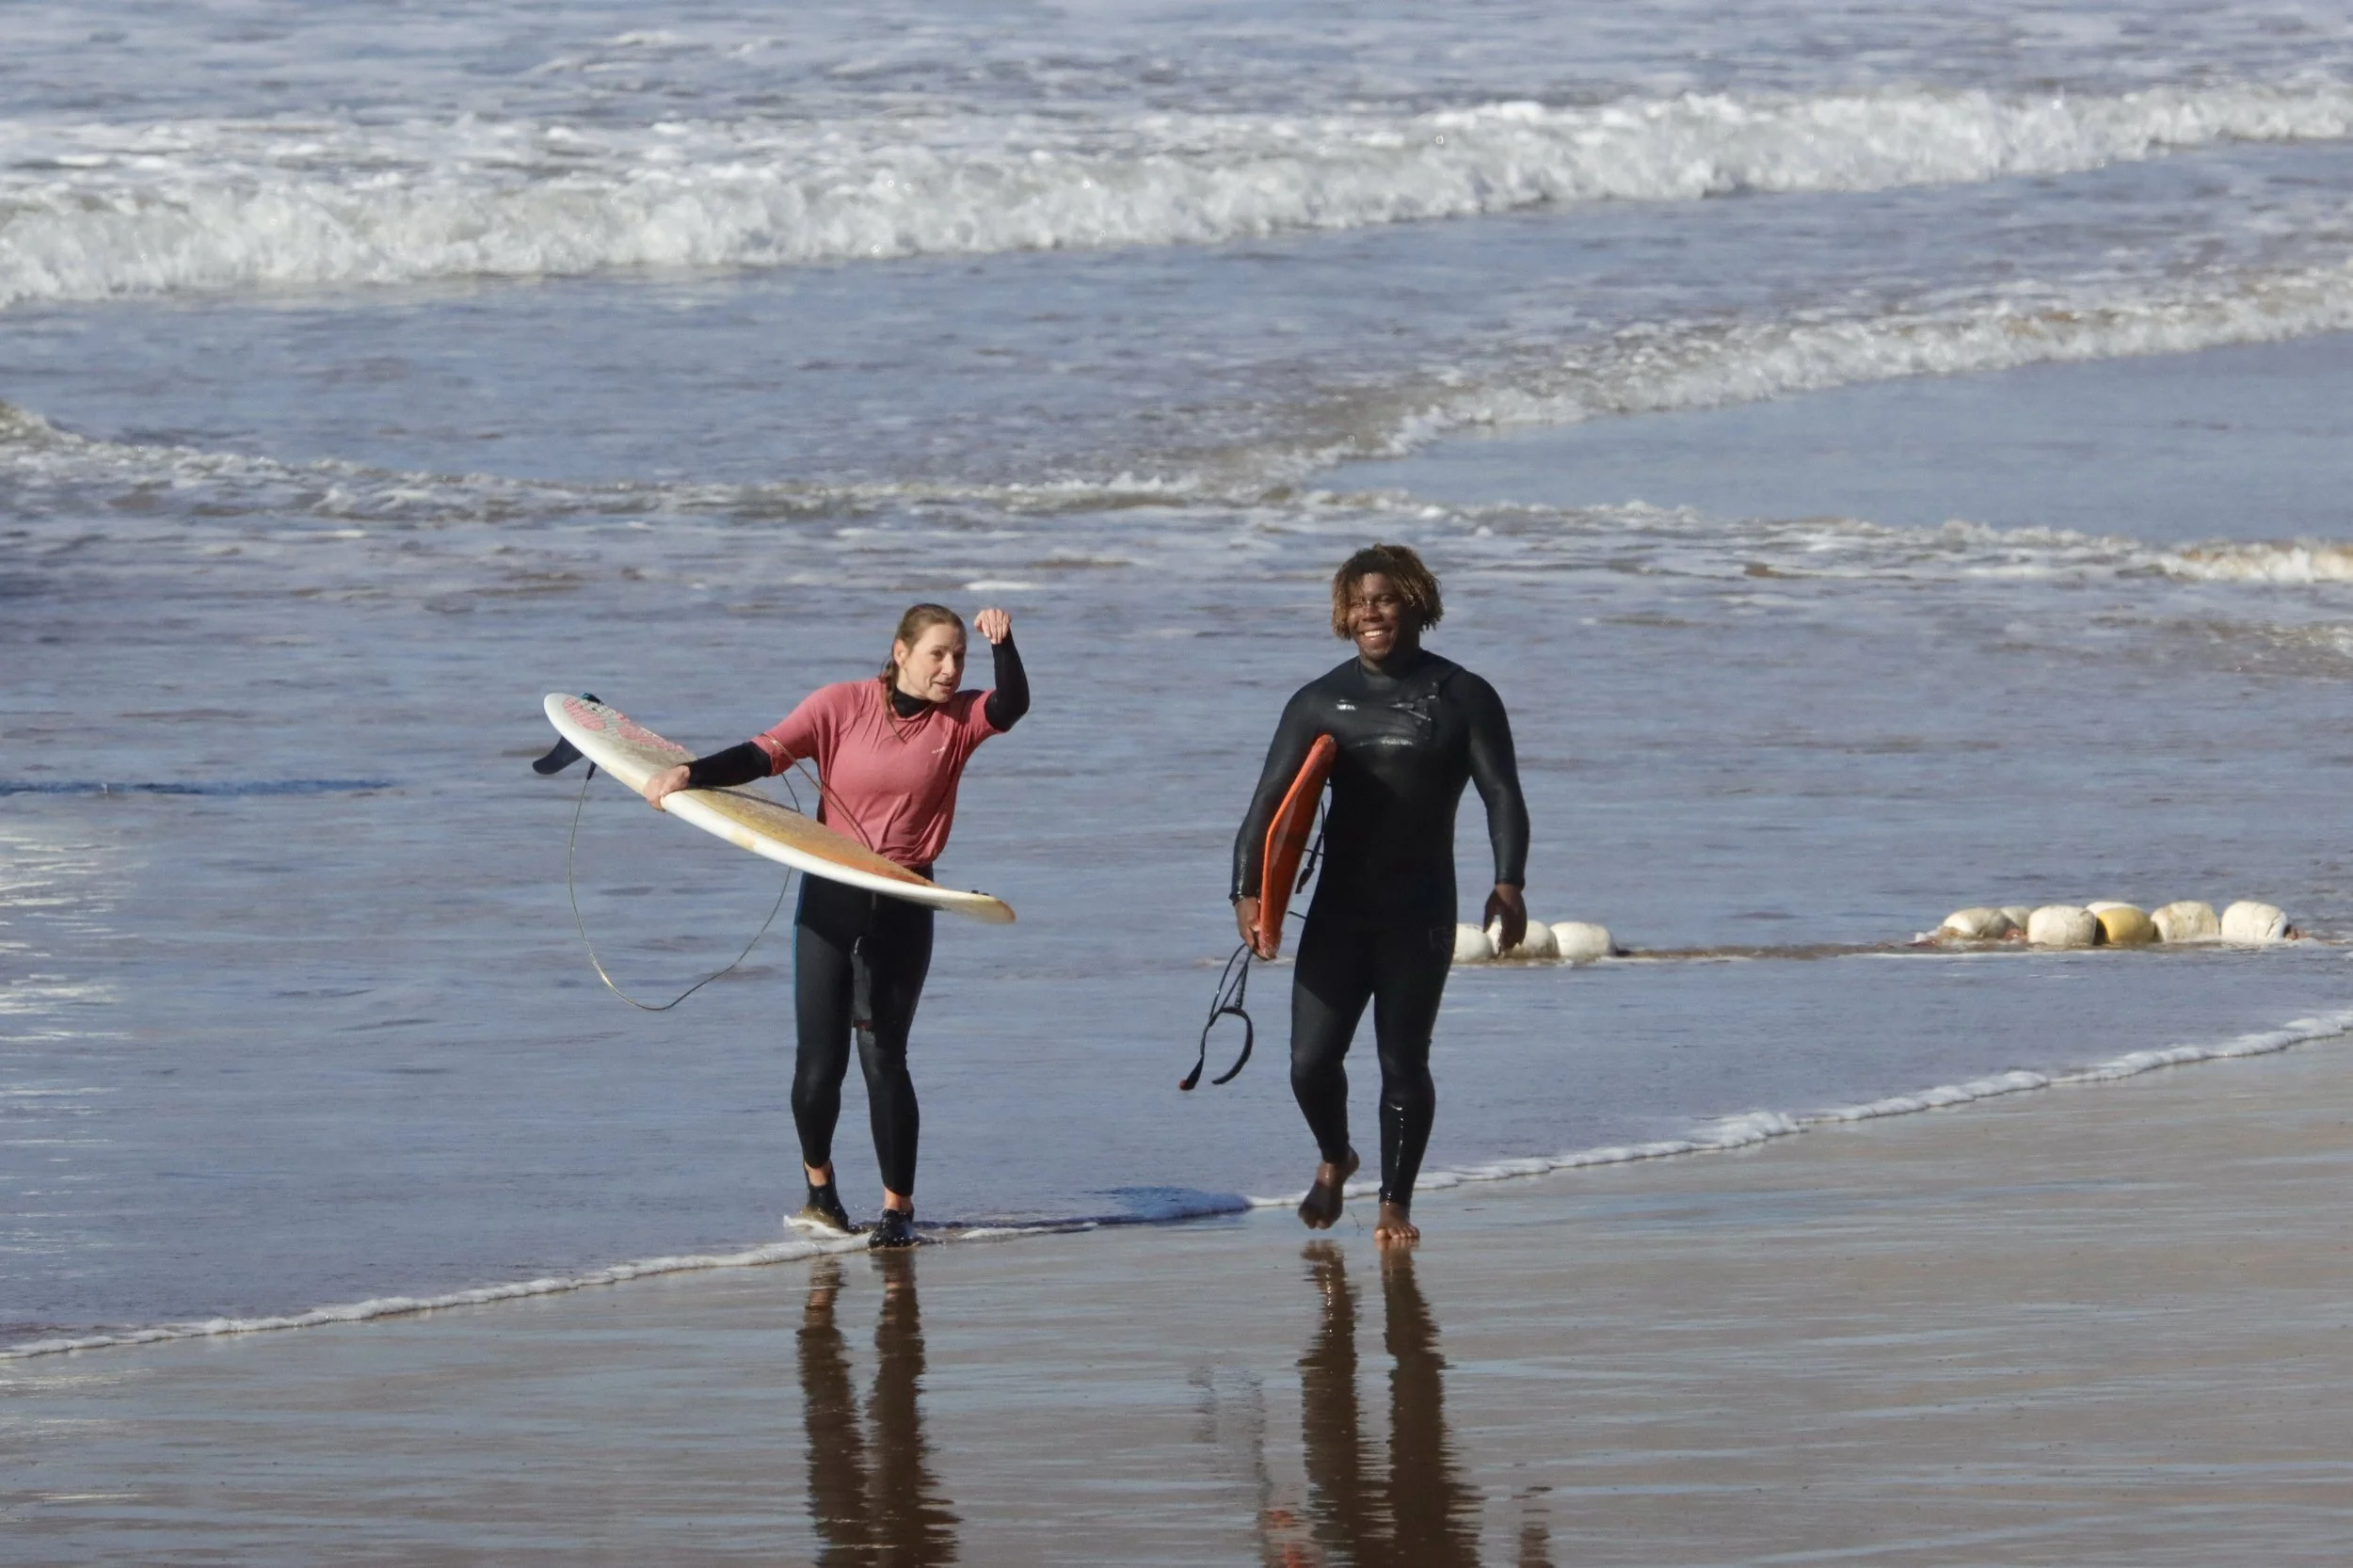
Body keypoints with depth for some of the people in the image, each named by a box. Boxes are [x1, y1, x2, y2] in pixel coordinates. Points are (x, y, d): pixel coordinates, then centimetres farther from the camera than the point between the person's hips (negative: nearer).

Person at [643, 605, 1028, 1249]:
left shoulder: (956, 722, 0)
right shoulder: (841, 705, -5)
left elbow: (1012, 707, -18)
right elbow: (768, 752, -10)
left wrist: (1003, 645, -34)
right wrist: (689, 774, -23)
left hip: (903, 909, 0)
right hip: (830, 899, 0)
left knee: (882, 1057, -8)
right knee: (819, 1066, 1)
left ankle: (898, 1208, 5)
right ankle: (819, 1189, 28)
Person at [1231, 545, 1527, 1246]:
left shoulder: (1461, 697, 1)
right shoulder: (1321, 702, 7)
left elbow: (1502, 793, -6)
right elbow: (1270, 801, 1)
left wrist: (1509, 883, -22)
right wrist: (1247, 890, -13)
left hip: (1421, 912, -2)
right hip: (1339, 909, 2)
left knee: (1403, 1062, -2)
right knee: (1311, 1059, -4)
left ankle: (1395, 1202, 12)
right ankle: (1333, 1161, 26)